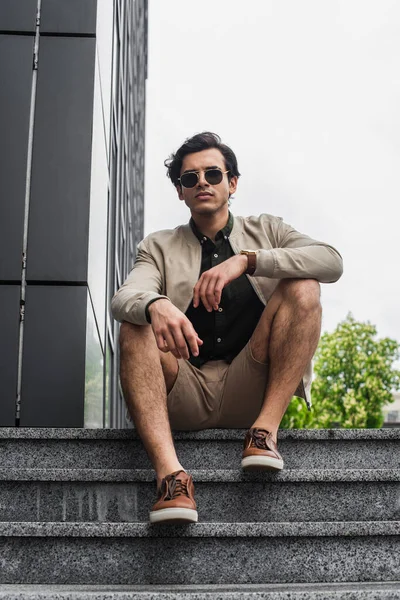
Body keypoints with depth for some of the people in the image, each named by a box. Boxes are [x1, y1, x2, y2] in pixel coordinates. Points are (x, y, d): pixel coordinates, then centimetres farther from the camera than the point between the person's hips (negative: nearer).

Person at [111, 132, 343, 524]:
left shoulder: (265, 232, 15)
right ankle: (169, 473, -39)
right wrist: (155, 305, -32)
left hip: (250, 394, 0)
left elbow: (331, 261, -5)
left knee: (302, 288, -16)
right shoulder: (159, 247, 15)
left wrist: (246, 260, -18)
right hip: (184, 400, 1)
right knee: (135, 326, -25)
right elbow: (122, 298, -6)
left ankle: (266, 429, -26)